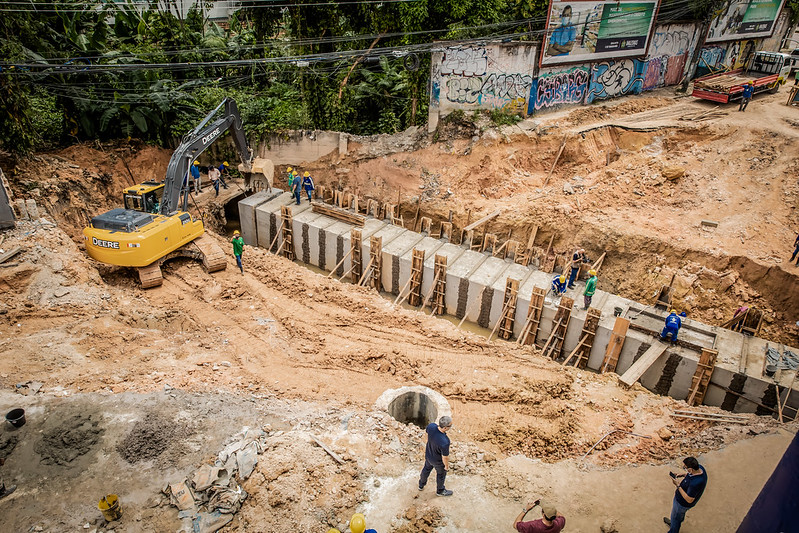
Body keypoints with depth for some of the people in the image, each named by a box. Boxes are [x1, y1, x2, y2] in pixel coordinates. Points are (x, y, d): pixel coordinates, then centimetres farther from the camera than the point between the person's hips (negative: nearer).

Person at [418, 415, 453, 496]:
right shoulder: (444, 442, -45)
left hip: (428, 455, 5)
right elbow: (445, 457, -27)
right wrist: (447, 466, -6)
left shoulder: (431, 426, -28)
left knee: (427, 469, 33)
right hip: (438, 461, -5)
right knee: (441, 474, 26)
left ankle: (421, 485, 59)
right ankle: (440, 491, 54)